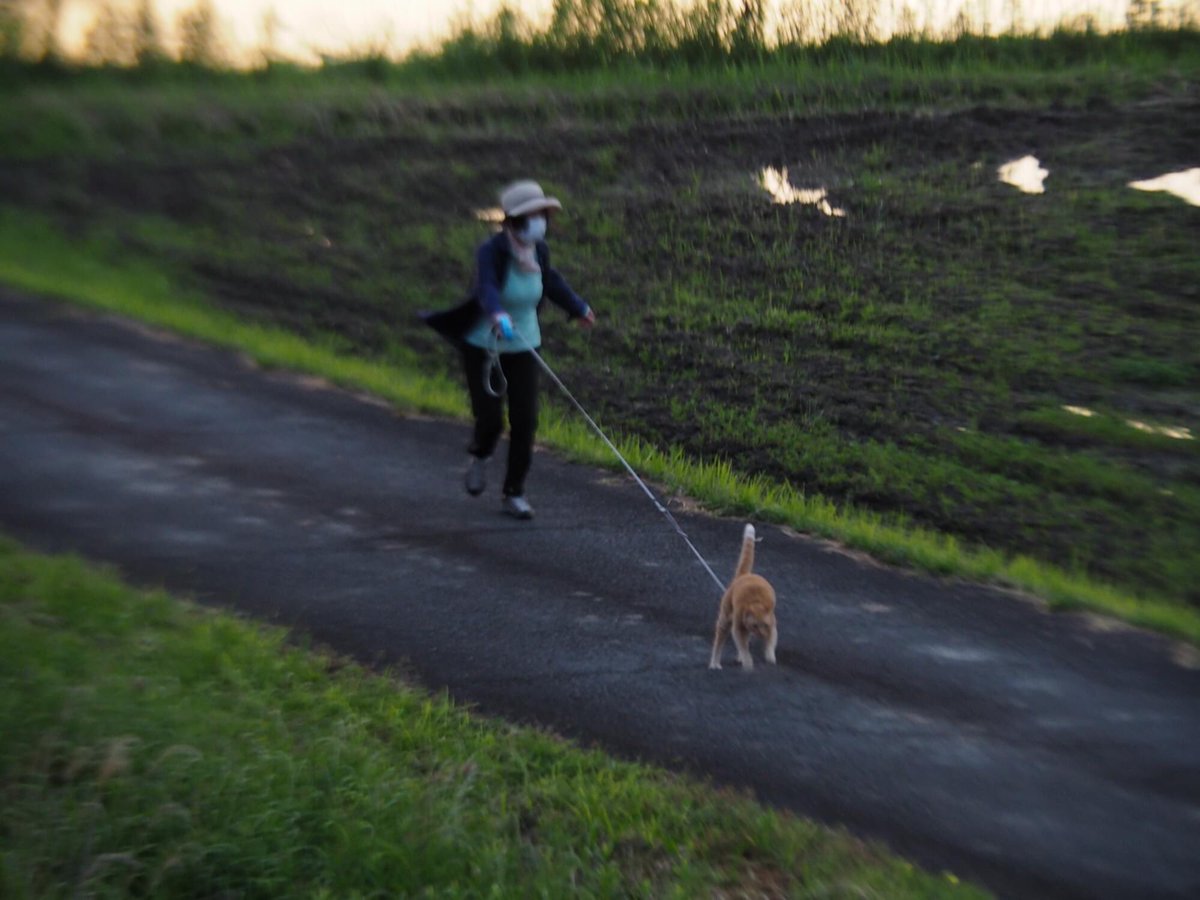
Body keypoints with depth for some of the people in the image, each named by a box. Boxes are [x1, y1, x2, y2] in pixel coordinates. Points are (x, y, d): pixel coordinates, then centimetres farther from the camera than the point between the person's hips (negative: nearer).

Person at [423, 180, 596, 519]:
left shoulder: (538, 249, -4)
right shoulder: (491, 250, -21)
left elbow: (550, 280, 17)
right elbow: (486, 287, -41)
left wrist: (578, 307, 32)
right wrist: (499, 316, -62)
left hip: (523, 345, 4)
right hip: (482, 346, -4)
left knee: (525, 421, -3)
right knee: (490, 420, -6)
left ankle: (514, 494, 14)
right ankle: (480, 457, 33)